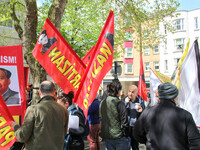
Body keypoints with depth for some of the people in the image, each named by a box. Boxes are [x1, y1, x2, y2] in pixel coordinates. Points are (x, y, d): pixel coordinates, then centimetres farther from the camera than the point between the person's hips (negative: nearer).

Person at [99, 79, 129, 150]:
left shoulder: (102, 103, 1)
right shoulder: (119, 103, -17)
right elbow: (124, 122, -16)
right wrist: (126, 135, -3)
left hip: (106, 137, 6)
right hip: (119, 137, -6)